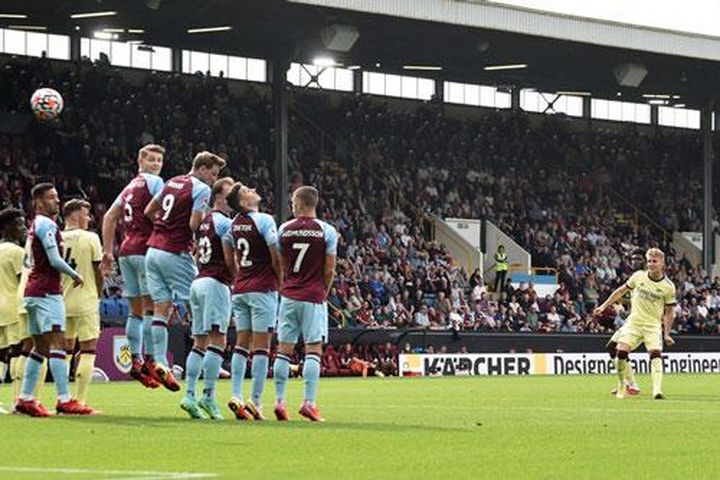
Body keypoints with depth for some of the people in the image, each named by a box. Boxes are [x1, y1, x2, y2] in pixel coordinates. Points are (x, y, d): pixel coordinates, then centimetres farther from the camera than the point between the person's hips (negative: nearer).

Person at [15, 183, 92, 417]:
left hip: (33, 290, 10)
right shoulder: (46, 225, -10)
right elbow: (55, 260, -16)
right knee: (57, 343, -14)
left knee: (40, 347, 12)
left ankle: (25, 398, 11)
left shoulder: (35, 225, 20)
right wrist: (75, 275, -3)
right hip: (46, 291, -10)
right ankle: (64, 400, -20)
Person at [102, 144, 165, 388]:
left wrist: (107, 252, 22)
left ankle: (136, 361, 5)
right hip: (146, 249, -8)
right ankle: (149, 361, -11)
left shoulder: (130, 187, 21)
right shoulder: (154, 182, -3)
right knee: (152, 307, -7)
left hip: (126, 252, 8)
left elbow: (109, 218, 22)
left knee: (135, 310, 8)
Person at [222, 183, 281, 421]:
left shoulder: (233, 223, 8)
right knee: (261, 345, -4)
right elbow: (276, 258, -13)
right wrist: (280, 282, 2)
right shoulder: (264, 220, -12)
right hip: (263, 289, -6)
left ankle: (236, 396, 2)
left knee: (242, 343, 9)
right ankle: (255, 401, -6)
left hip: (240, 289, 6)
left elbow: (230, 261, 14)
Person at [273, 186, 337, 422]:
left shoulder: (284, 230, 3)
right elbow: (329, 269, -2)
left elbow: (280, 266, 9)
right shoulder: (327, 231, -3)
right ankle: (309, 402, -8)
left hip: (289, 296, 2)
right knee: (314, 349, -1)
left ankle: (280, 401, 3)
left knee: (284, 349, 6)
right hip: (314, 297, -2)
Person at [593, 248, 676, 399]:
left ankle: (657, 391, -29)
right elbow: (621, 291, 12)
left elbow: (669, 312, 2)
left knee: (656, 353, -22)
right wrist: (604, 306, 10)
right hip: (633, 322, 2)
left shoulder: (668, 287, -5)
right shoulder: (639, 276, -1)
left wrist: (666, 334, -3)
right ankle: (621, 387, 4)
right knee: (621, 351, -14)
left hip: (653, 325, -2)